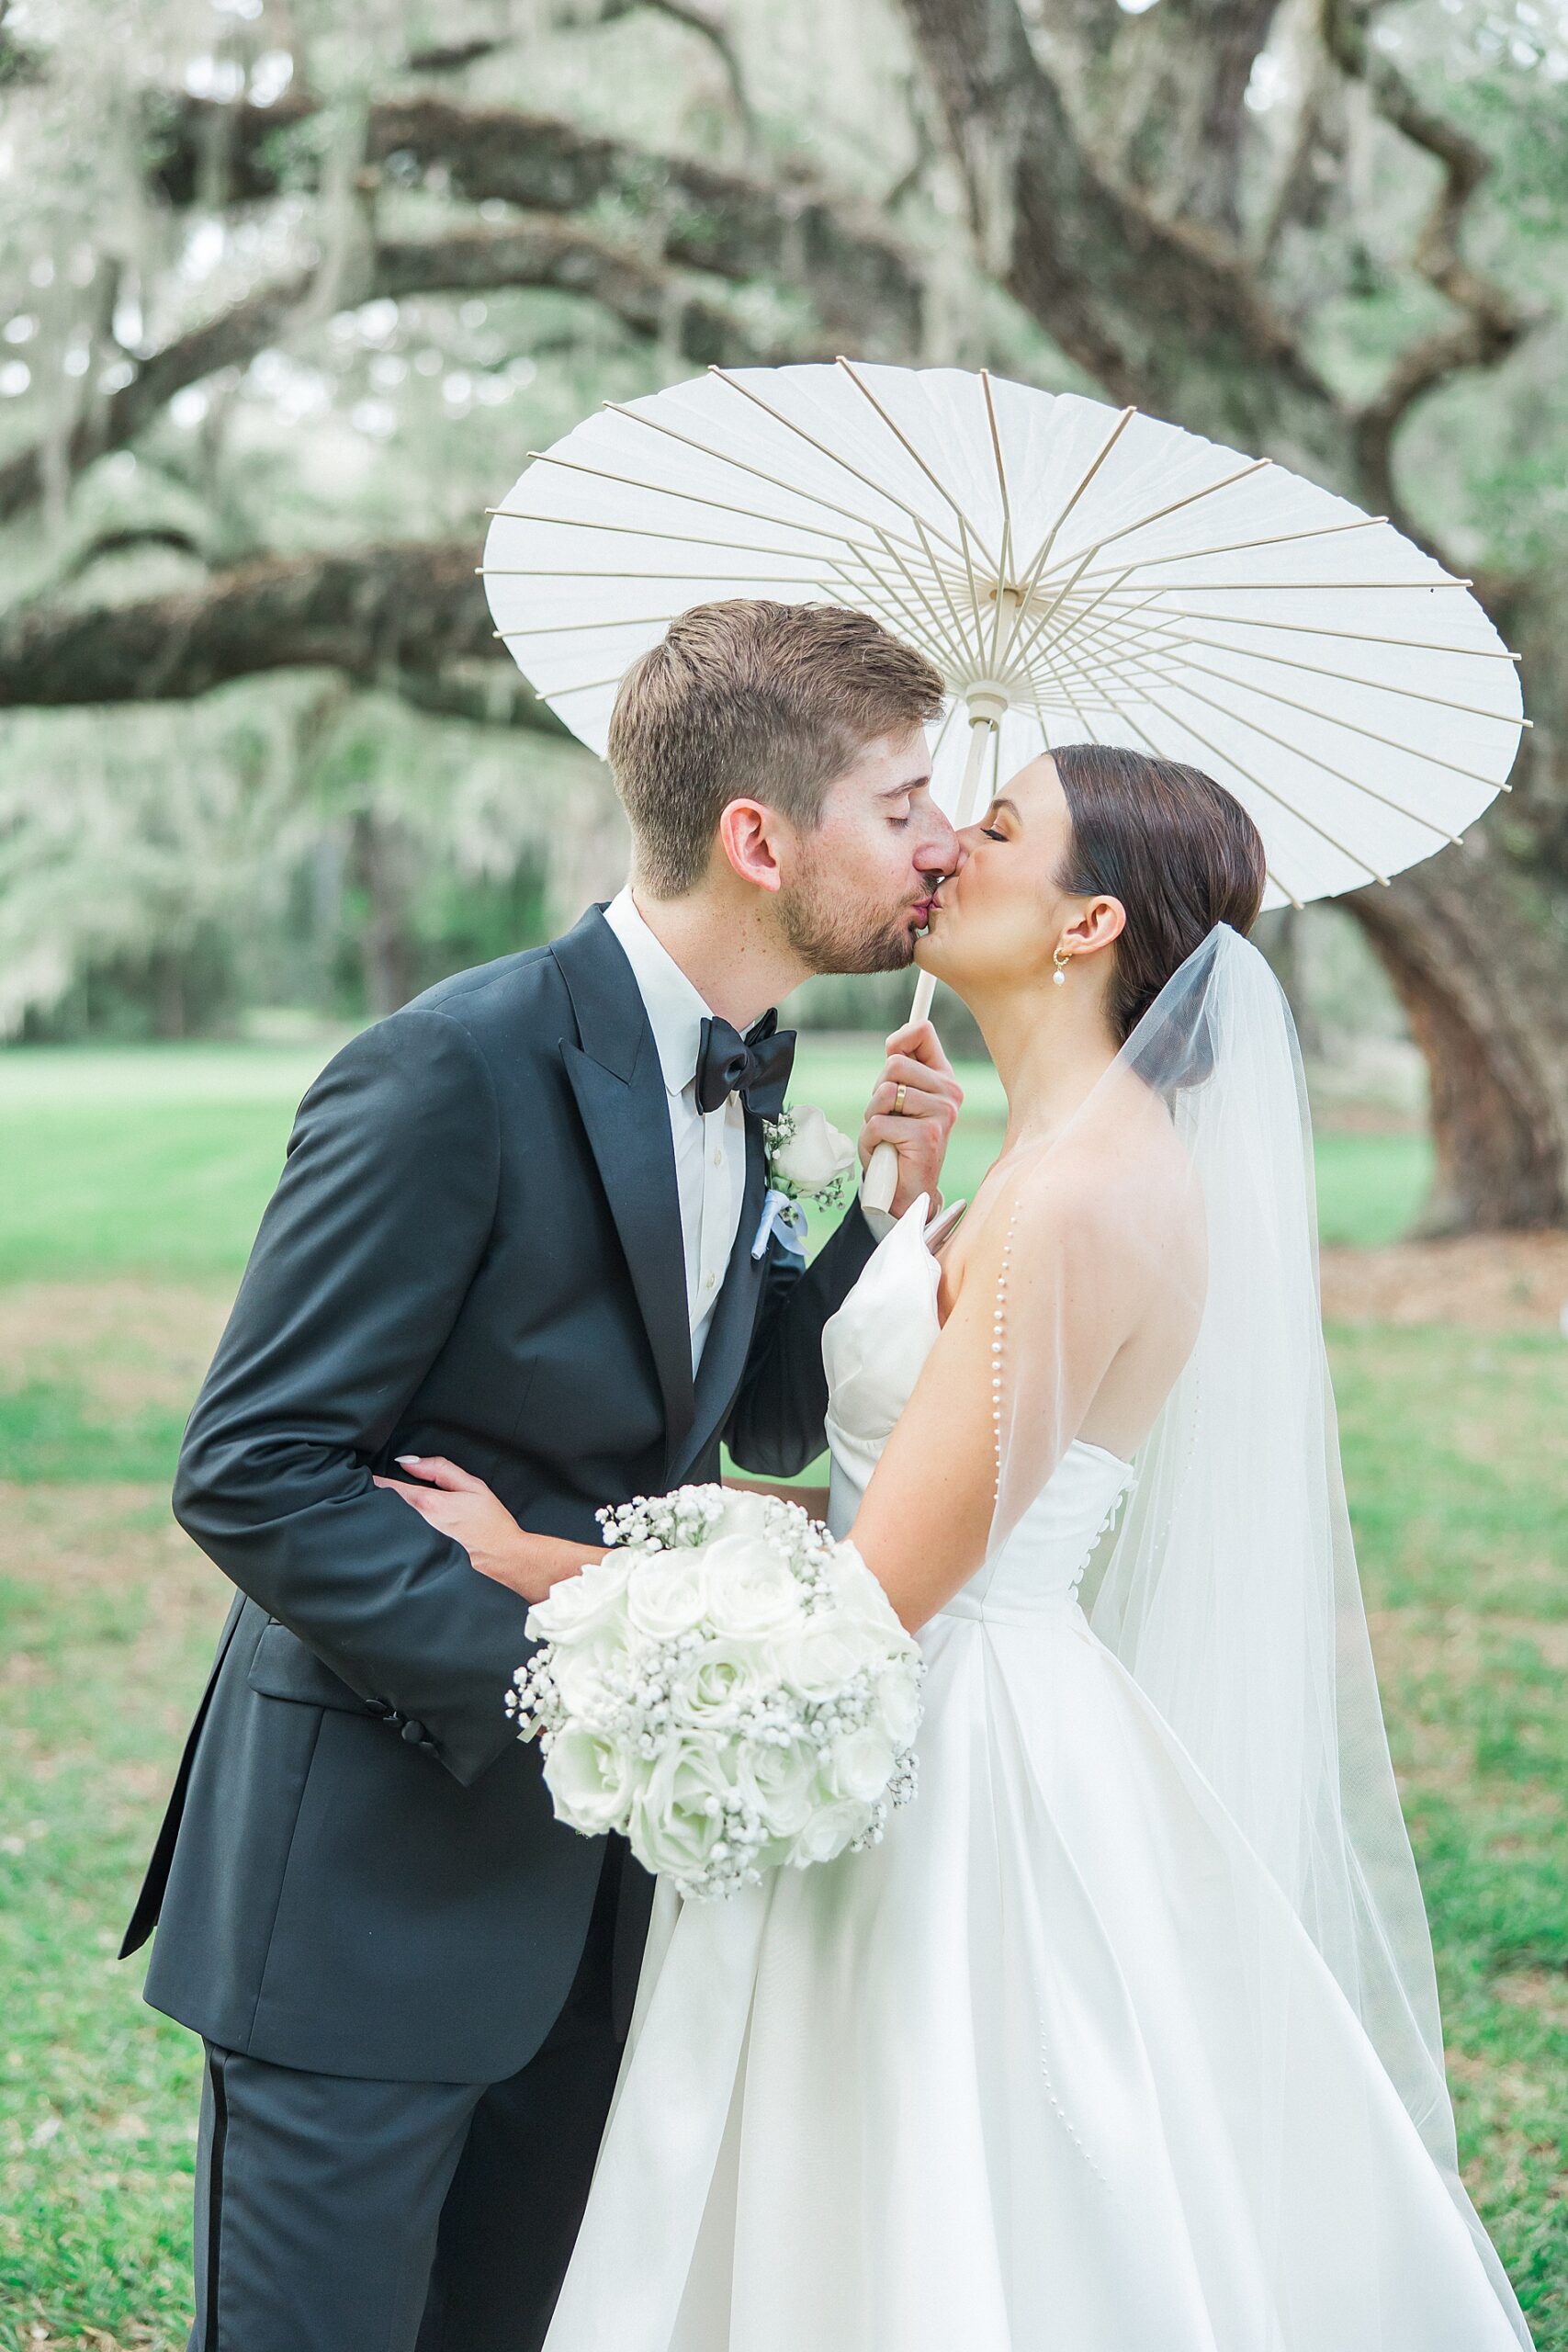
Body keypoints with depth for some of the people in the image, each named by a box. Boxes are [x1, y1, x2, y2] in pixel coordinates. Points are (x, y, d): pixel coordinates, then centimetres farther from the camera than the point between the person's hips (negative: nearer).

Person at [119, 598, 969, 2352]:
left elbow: (768, 1428, 14)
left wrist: (887, 1199, -2)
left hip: (591, 1866, 8)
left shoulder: (732, 1072, 6)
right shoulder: (457, 1071, -21)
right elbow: (251, 1471, -21)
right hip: (375, 1869, -8)